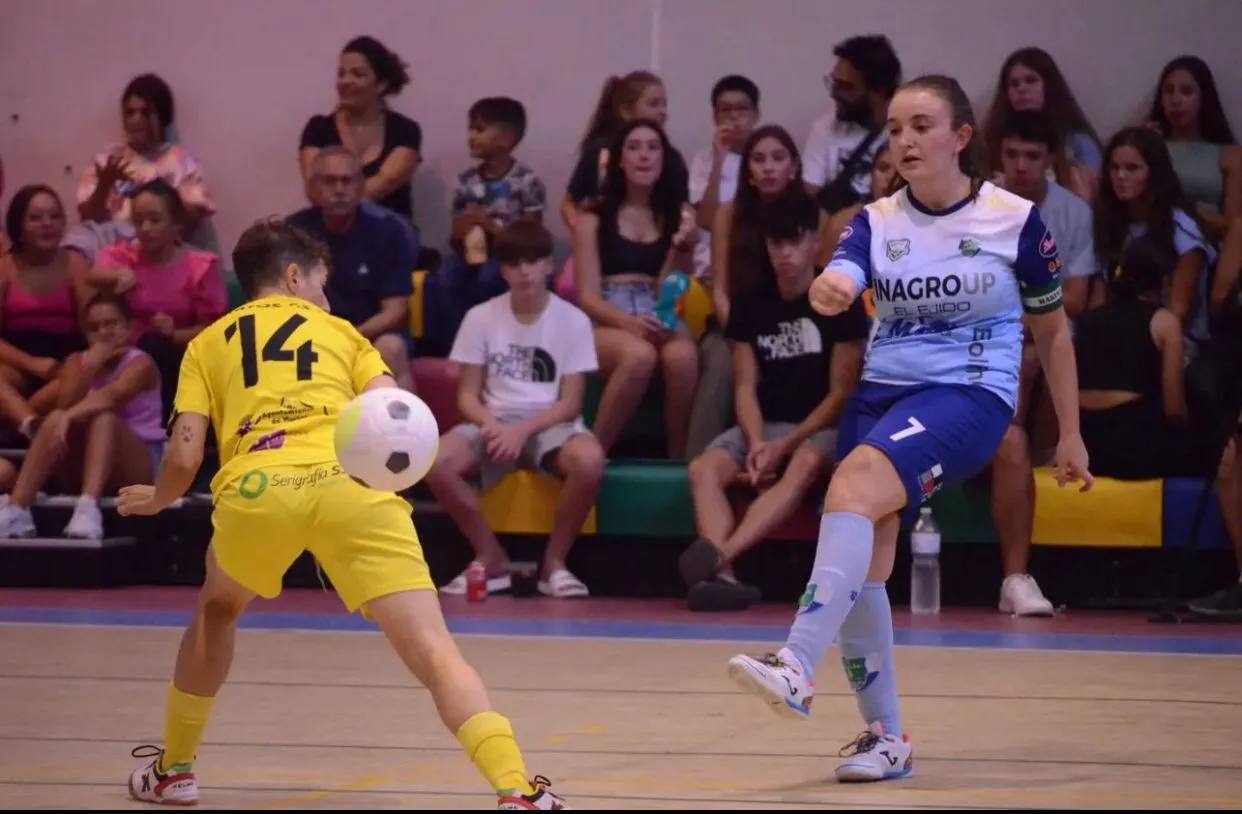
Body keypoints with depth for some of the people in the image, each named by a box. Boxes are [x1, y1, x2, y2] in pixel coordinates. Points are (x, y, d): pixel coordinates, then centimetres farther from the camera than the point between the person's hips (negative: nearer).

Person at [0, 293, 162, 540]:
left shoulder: (140, 363, -5)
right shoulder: (77, 362, 10)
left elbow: (112, 395, -28)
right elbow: (65, 406, -10)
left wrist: (70, 416, -44)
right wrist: (91, 365, -17)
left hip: (139, 466, -4)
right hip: (84, 466, 4)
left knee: (104, 417, -33)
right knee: (56, 419, -25)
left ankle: (88, 510, -55)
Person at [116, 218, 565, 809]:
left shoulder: (207, 344, 28)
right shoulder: (339, 330, 29)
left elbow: (184, 456, 18)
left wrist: (157, 500, 34)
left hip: (255, 488, 1)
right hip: (350, 484, -1)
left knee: (217, 611, 33)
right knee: (433, 653, -7)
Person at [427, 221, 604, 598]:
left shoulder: (573, 320, 0)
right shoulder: (481, 317, 4)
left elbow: (570, 402, -3)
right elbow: (468, 394, 4)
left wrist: (524, 429, -19)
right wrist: (490, 424, -18)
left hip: (550, 424, -1)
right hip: (495, 423, 2)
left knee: (589, 460, -37)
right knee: (435, 461, -30)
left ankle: (554, 562, -14)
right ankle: (492, 559, -9)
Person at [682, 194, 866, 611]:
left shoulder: (841, 304, -3)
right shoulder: (751, 308, 8)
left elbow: (841, 393, -6)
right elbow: (745, 388, 5)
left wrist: (785, 446, -15)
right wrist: (756, 443, -16)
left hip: (822, 427, -4)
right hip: (765, 426, 4)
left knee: (804, 466, -40)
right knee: (704, 469, -27)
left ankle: (719, 553, -60)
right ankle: (723, 575, -48)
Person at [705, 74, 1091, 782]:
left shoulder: (1015, 219, -1)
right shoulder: (876, 221, 6)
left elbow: (1053, 331, 9)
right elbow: (840, 281, -15)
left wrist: (1071, 435, 11)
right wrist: (828, 292, -40)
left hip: (970, 397, -5)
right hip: (881, 391, 5)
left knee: (855, 483, -30)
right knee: (862, 564, -7)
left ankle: (798, 669, -39)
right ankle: (885, 735, 6)